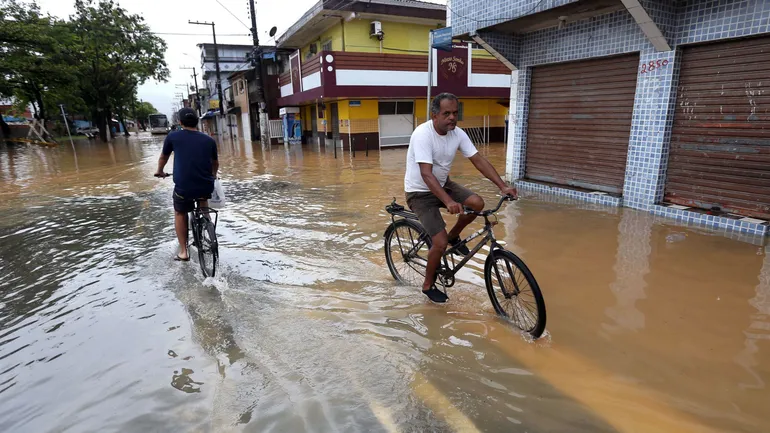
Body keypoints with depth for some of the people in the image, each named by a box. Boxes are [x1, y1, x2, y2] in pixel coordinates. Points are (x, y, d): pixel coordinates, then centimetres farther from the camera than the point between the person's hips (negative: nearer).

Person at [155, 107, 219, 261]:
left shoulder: (172, 137, 5)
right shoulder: (209, 140, 9)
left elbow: (163, 158, 22)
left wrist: (160, 171, 43)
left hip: (183, 187, -2)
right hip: (206, 186, 2)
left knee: (180, 213, 24)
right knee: (203, 198, 36)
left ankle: (183, 251, 20)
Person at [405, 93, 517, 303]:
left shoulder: (458, 133, -7)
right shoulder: (422, 134, -27)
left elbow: (479, 161, -6)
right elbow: (426, 174, -35)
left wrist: (503, 186, -17)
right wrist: (448, 202, -46)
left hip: (443, 184, 6)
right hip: (420, 193, -6)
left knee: (477, 203, -17)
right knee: (440, 243, -14)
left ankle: (453, 236, 13)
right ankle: (428, 285, 12)